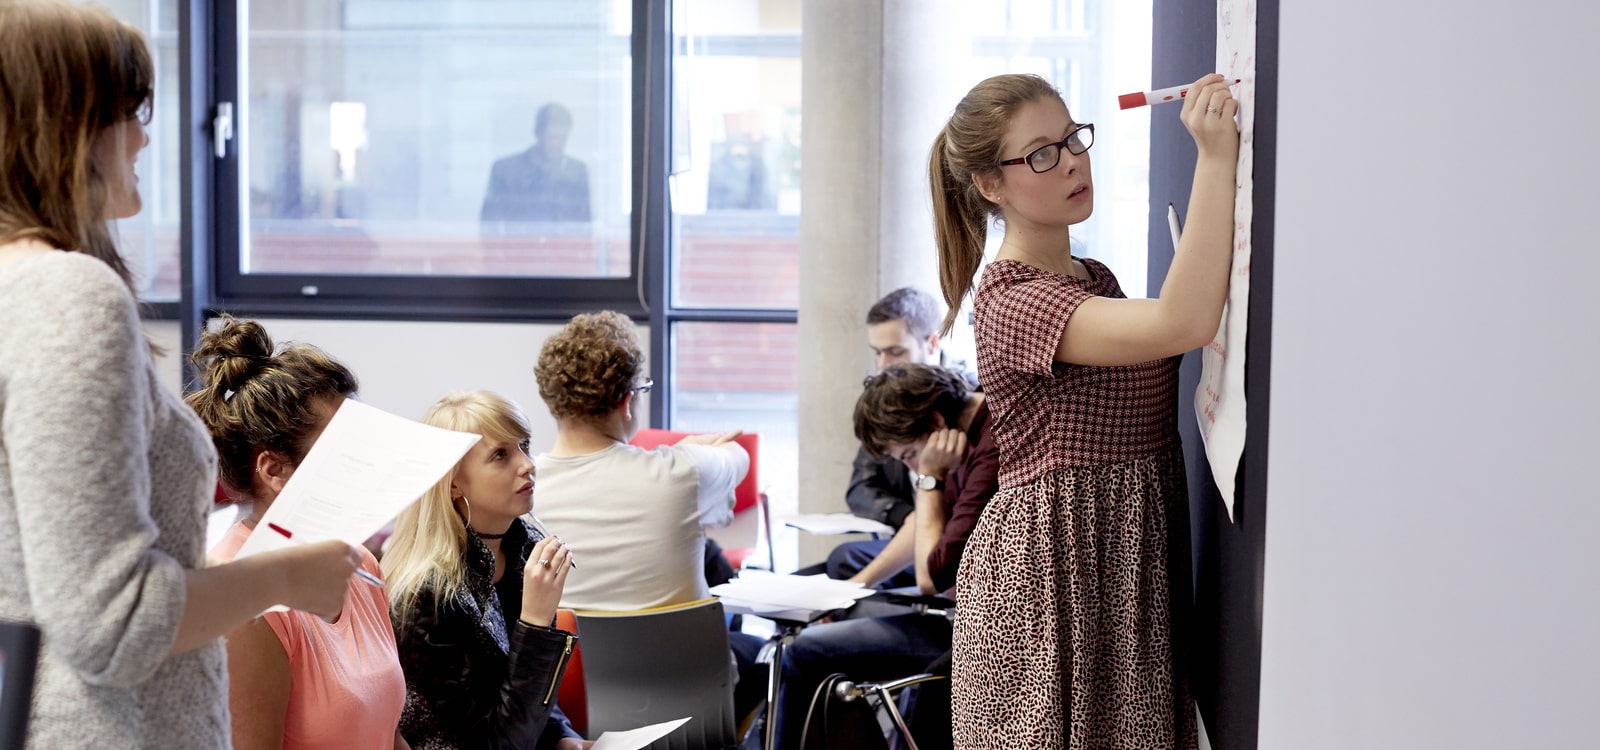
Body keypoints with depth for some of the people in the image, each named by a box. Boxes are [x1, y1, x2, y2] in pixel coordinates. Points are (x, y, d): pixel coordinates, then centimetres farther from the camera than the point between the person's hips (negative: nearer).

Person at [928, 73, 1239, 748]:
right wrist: (1216, 157, -30)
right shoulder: (1012, 301, -18)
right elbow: (1183, 324, -31)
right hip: (1049, 572, -9)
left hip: (1129, 562, 9)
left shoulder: (1094, 278, 14)